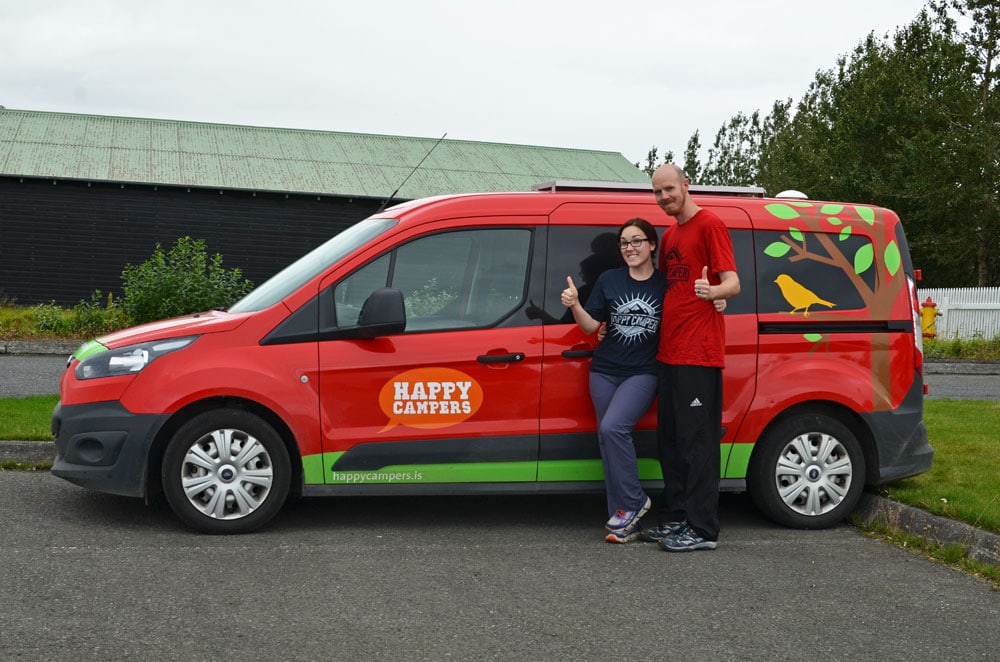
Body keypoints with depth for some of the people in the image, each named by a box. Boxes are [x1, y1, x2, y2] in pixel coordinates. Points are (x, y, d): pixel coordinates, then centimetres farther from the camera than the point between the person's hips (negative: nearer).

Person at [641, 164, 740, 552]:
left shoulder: (710, 224, -6)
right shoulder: (669, 235, 19)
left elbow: (733, 282, -13)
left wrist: (713, 292, -36)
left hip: (699, 355, -9)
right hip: (669, 355, 9)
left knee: (697, 441, -8)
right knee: (669, 442, 12)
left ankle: (703, 530, -5)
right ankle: (673, 520, 20)